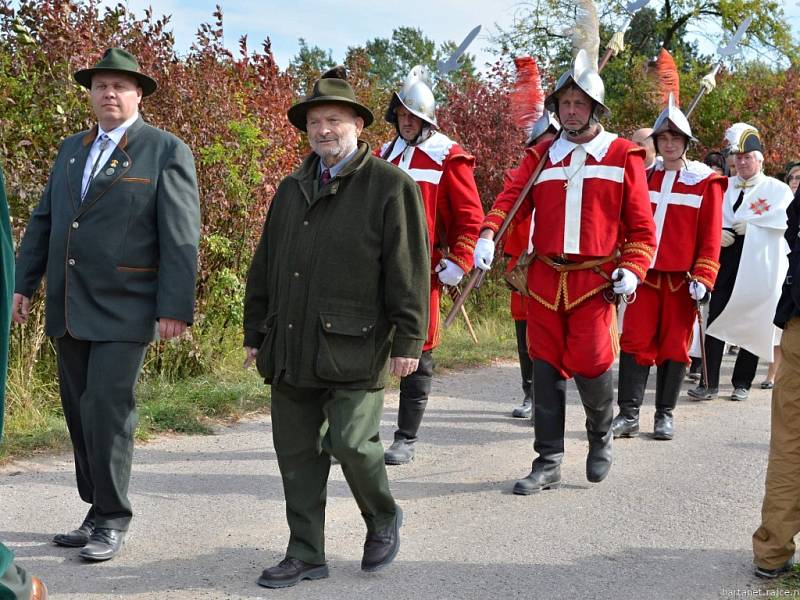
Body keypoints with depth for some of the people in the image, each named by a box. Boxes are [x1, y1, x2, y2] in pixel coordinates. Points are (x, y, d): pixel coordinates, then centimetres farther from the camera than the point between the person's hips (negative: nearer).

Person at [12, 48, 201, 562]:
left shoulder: (167, 152, -3)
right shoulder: (72, 149, 15)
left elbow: (181, 236, -9)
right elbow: (43, 223, 18)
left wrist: (176, 307, -14)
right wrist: (24, 284, 11)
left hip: (124, 311, -6)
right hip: (68, 309, 6)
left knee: (107, 411, -8)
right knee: (80, 414, 9)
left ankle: (112, 520, 6)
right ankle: (98, 511, 21)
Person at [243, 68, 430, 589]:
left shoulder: (391, 186, -2)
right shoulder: (292, 190, 16)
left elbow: (409, 270, -7)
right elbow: (264, 268, 20)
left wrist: (407, 341, -12)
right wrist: (256, 334, 18)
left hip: (354, 346, -6)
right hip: (291, 348, 6)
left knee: (351, 442, -10)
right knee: (297, 452, 8)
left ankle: (384, 519, 21)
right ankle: (306, 555, 19)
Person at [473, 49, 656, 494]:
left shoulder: (624, 155, 4)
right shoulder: (541, 157, 11)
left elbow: (641, 225, 3)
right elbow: (511, 199, -1)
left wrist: (632, 269, -10)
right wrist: (488, 236, -19)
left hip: (596, 281, -3)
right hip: (545, 279, 3)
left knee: (591, 362, -9)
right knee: (546, 368, 5)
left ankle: (601, 436, 22)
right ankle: (549, 462, 14)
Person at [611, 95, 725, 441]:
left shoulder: (705, 182, 2)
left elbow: (711, 236, -1)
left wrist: (703, 278, -9)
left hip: (681, 279, -2)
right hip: (645, 274, 2)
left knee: (674, 346, 4)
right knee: (635, 342, -2)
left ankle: (665, 414, 15)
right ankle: (629, 414, 2)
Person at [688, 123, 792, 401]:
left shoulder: (777, 189, 2)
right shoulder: (724, 187, 13)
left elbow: (784, 220, -13)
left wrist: (749, 225, -14)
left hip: (757, 266, -3)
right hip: (725, 262, 3)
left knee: (752, 324, 4)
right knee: (715, 320, -3)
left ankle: (742, 383, 15)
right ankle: (709, 382, -1)